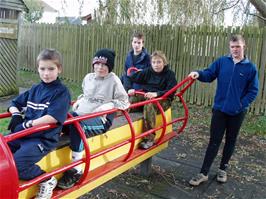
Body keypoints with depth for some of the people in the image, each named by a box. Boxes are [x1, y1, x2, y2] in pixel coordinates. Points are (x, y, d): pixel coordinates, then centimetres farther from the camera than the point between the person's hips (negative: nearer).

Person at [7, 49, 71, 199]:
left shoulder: (62, 92, -6)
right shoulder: (35, 89, 15)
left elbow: (53, 117, -19)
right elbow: (14, 104, 24)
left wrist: (27, 124, -15)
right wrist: (16, 115, 1)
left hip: (45, 138, -7)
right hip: (24, 133, 7)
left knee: (16, 164, -25)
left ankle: (47, 180, -3)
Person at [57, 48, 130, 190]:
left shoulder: (113, 80, -2)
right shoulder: (88, 77, 16)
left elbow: (124, 102, -2)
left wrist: (108, 105, -17)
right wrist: (78, 101, 12)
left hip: (100, 119, -6)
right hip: (81, 114, 6)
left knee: (77, 126, -36)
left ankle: (76, 170, -29)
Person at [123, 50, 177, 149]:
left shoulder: (170, 74, -4)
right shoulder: (147, 72, 4)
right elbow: (129, 78, 4)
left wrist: (156, 94, -32)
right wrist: (128, 89, -16)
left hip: (163, 100, -4)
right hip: (145, 96, 4)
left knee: (149, 105, -39)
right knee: (129, 101, -27)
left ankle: (149, 139, -35)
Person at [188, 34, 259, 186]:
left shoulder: (251, 67, -5)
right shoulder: (221, 62, 0)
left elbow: (253, 91, -3)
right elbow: (209, 75, 0)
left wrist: (241, 105, -12)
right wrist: (199, 74, -22)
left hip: (238, 112, 0)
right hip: (220, 109, 1)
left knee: (231, 141, 14)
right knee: (214, 141, 3)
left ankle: (223, 169, 31)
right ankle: (204, 173, 9)